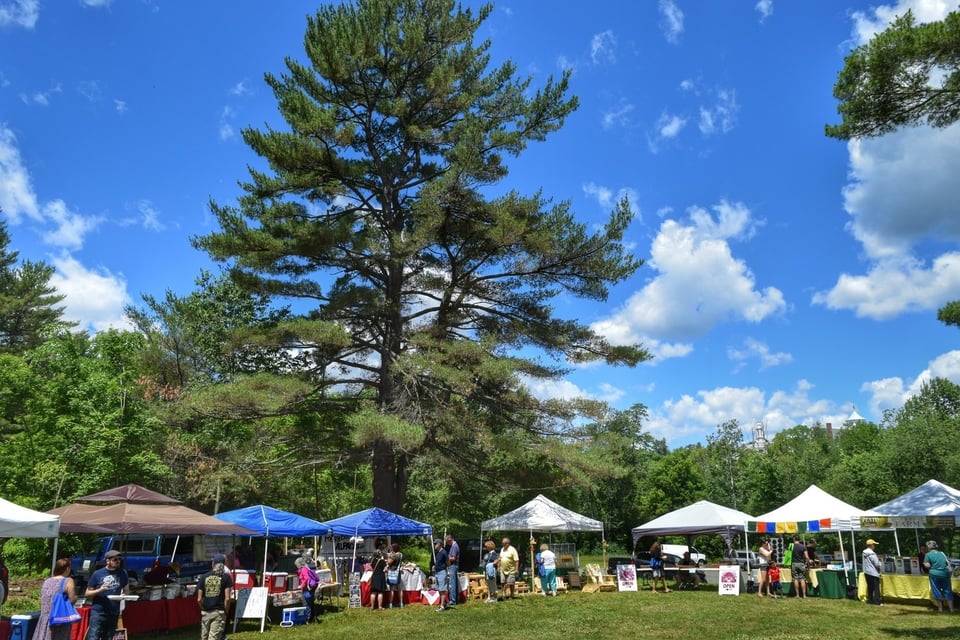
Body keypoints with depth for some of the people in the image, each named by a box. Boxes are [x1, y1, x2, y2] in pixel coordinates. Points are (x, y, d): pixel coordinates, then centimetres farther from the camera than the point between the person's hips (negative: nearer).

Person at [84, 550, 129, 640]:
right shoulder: (97, 574, -3)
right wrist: (99, 590, -16)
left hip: (114, 613, 3)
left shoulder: (122, 573, 6)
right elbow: (86, 594, 2)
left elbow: (126, 590, 16)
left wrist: (123, 595, -7)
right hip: (98, 612, -3)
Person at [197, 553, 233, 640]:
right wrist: (225, 611, 5)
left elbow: (199, 599, 3)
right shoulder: (226, 577, -4)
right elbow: (227, 598, -8)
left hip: (206, 613, 3)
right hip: (219, 612, -3)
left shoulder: (204, 577, 4)